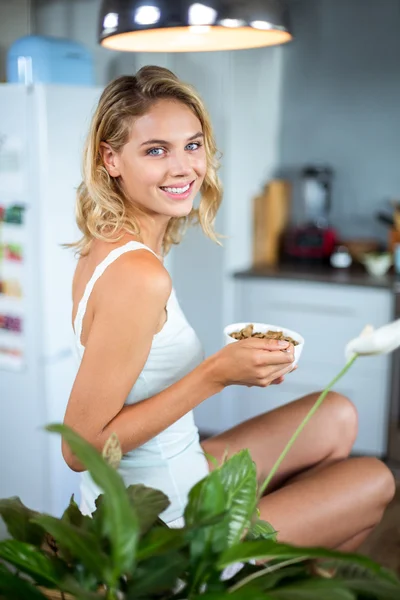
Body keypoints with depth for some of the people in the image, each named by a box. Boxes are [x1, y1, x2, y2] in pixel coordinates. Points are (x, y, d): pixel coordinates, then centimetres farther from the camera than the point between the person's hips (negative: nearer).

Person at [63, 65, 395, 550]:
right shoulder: (139, 274, -28)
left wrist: (230, 365, -2)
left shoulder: (106, 248, 1)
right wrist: (215, 375, -26)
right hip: (159, 527, -8)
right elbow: (81, 446, -25)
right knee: (375, 482, 8)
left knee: (336, 419, 20)